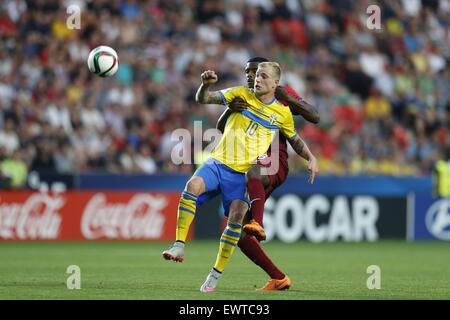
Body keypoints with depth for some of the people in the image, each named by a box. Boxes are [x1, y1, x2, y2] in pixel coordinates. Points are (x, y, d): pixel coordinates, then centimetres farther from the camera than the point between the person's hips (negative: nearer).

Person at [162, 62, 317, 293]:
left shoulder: (282, 113, 9)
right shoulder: (242, 94, 7)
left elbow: (295, 141, 24)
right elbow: (203, 99, 2)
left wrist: (310, 158, 7)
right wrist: (206, 85, -19)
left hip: (243, 174, 0)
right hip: (218, 162, 0)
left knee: (237, 216, -21)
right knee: (193, 185, -30)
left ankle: (216, 274, -8)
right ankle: (179, 246, -27)